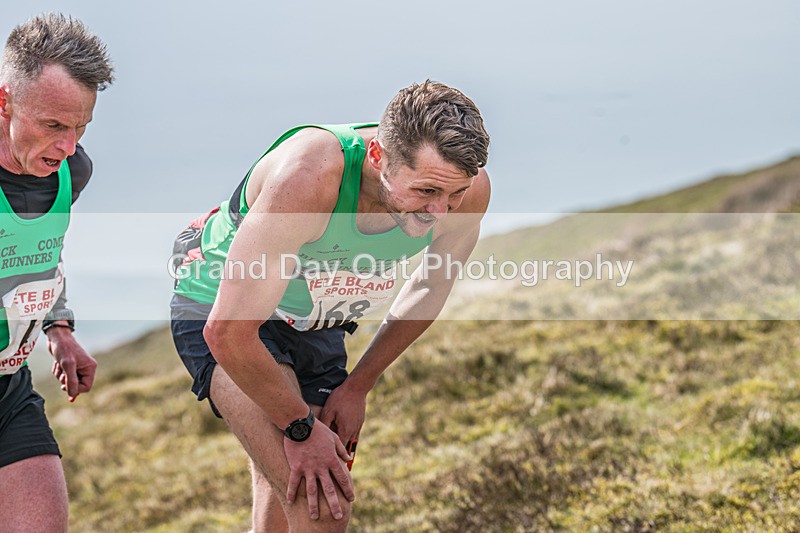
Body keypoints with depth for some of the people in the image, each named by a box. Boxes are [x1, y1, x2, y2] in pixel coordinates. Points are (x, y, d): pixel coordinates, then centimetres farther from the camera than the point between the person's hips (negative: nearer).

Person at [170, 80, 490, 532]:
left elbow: (435, 283, 2)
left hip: (316, 325, 6)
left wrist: (358, 387, 2)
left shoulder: (466, 187, -21)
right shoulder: (309, 177, -39)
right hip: (221, 309, -6)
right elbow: (229, 331, -34)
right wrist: (300, 426, -22)